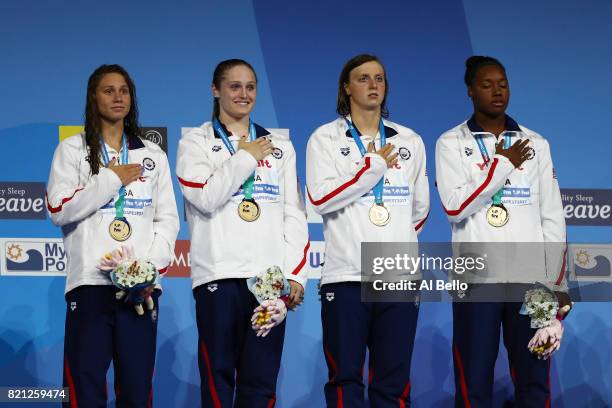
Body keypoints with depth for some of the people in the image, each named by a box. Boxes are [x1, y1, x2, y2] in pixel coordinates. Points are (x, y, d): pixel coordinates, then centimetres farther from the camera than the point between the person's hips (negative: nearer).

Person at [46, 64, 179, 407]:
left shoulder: (153, 155, 16)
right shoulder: (72, 150, 8)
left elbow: (168, 218, 11)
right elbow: (58, 209, -4)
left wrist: (152, 265, -5)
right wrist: (111, 179, -6)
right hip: (90, 281, -2)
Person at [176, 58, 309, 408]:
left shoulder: (280, 146, 18)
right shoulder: (196, 143, 8)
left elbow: (294, 214, 12)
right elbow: (205, 198, -10)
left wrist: (296, 274, 2)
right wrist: (245, 157, -2)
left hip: (270, 276, 3)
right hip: (220, 274, -3)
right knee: (218, 376, -4)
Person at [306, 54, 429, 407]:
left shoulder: (410, 141, 15)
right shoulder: (326, 139, 5)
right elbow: (321, 198, -10)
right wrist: (373, 166, -6)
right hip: (346, 273, -2)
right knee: (345, 377, 0)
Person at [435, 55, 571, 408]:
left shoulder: (536, 144, 12)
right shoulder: (452, 144, 4)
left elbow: (553, 218, 10)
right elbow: (455, 206, -12)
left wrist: (558, 284, 4)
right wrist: (503, 165, -7)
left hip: (531, 279, 2)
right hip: (477, 278, -2)